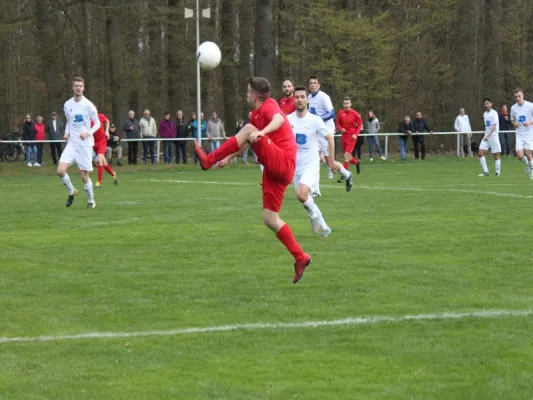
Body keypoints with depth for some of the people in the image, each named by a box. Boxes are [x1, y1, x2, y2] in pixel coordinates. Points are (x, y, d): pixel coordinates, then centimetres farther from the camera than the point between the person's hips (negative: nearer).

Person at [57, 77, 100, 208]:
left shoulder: (88, 105, -6)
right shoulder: (67, 105, 6)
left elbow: (97, 123, 1)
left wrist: (88, 133, -15)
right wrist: (66, 133, 4)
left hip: (85, 143, -3)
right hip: (71, 143, 3)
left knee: (84, 176, -2)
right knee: (60, 170, -13)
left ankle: (91, 201, 20)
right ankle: (72, 192, 12)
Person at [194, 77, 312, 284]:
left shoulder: (269, 106, -7)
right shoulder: (256, 115, 23)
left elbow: (279, 120, -33)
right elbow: (248, 141, 39)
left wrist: (261, 133, -49)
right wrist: (229, 157, 41)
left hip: (282, 163, -10)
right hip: (274, 169, 10)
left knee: (248, 129, -21)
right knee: (270, 220, 4)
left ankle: (209, 160, -18)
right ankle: (300, 258, 4)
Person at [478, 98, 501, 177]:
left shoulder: (494, 113, -10)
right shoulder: (485, 114, 13)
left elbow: (494, 126, -17)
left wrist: (488, 136, -25)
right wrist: (486, 135, 19)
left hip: (493, 136, -7)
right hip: (486, 136, 7)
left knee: (496, 155, -2)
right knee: (480, 153, -6)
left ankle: (498, 172, 7)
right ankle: (485, 171, -1)